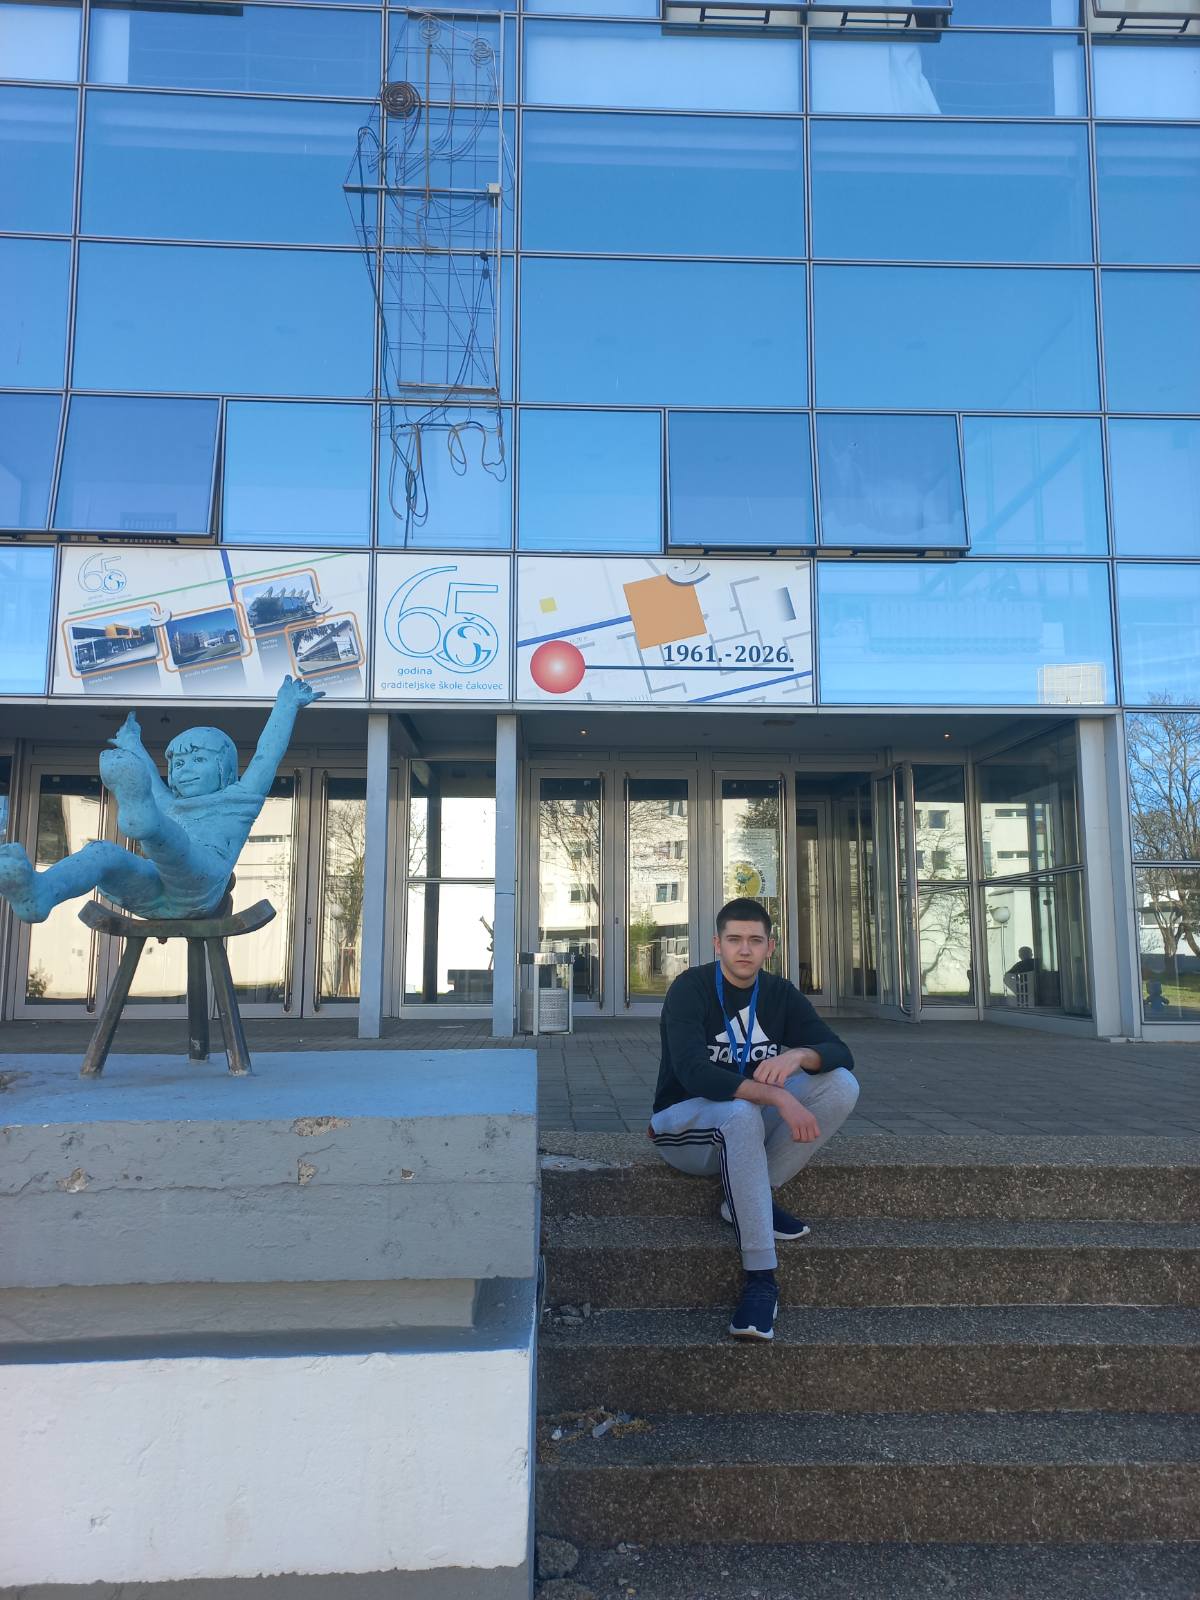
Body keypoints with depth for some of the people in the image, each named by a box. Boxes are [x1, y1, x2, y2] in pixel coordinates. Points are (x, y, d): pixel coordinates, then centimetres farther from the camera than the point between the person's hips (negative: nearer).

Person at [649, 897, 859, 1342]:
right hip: (684, 1123, -5)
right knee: (740, 1113, -40)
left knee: (842, 1085, -17)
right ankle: (761, 1278, -33)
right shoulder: (690, 988, -15)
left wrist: (797, 1056, -30)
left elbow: (841, 1053, -6)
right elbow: (693, 1072, -29)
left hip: (750, 1122, 6)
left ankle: (744, 1201, -13)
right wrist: (776, 1096, -39)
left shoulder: (780, 995, 2)